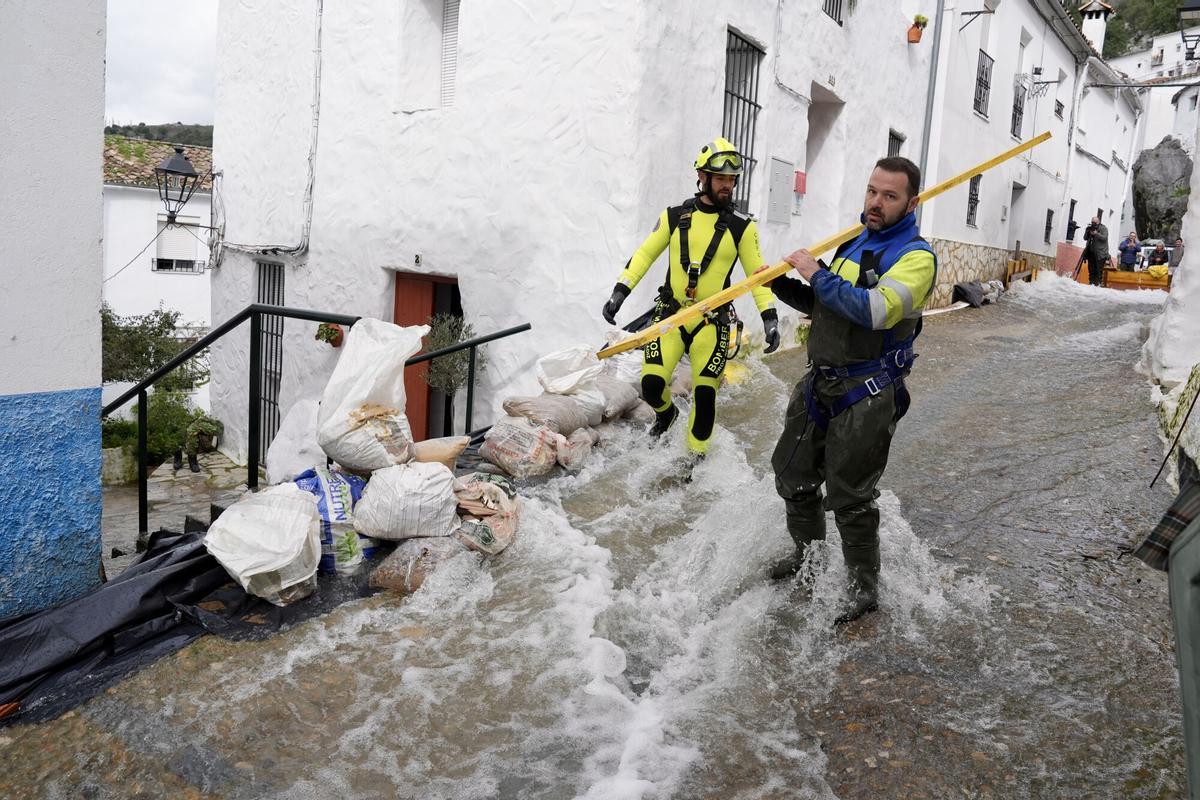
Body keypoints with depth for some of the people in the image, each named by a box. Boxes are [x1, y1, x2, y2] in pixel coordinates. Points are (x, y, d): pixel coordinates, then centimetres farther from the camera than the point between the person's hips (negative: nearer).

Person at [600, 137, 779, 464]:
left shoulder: (741, 226, -2)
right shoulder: (675, 216, 1)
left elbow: (757, 273, 1)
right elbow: (645, 254, 5)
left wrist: (770, 317, -9)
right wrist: (620, 291, -4)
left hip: (712, 322, -1)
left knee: (704, 394, 0)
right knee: (652, 384, -6)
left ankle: (696, 456, 22)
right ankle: (666, 412, 30)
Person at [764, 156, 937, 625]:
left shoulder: (916, 256, -11)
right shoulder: (852, 242, 13)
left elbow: (876, 309, -28)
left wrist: (817, 275, -20)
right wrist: (782, 285, 4)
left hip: (866, 395, -8)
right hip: (820, 384, 8)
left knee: (849, 496, -1)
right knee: (794, 475, 17)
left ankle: (864, 587, 19)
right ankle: (808, 558, 39)